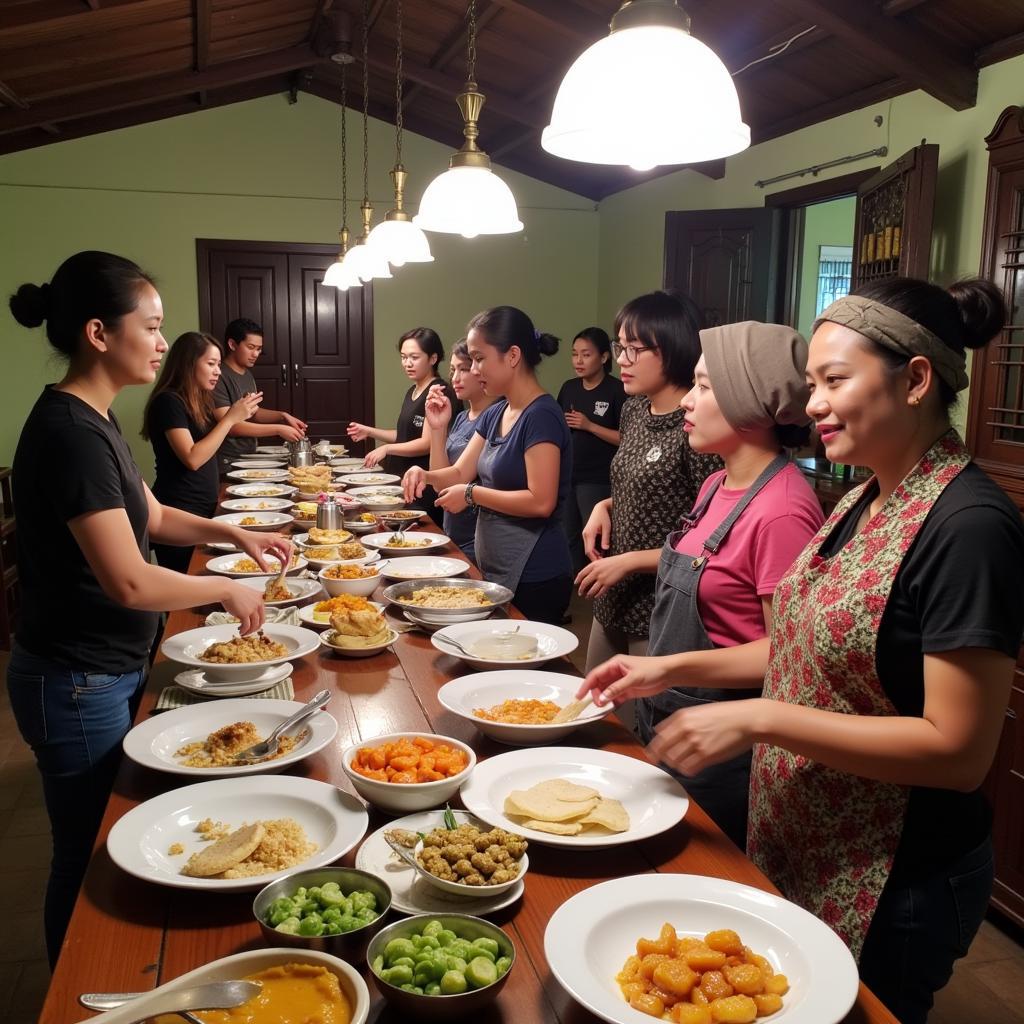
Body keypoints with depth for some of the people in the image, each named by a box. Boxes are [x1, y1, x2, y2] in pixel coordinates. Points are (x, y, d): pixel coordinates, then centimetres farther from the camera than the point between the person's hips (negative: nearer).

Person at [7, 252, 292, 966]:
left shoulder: (91, 422, 7)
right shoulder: (71, 433, -24)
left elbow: (151, 517, 20)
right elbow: (129, 583, -28)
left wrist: (234, 533, 7)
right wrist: (226, 588, -13)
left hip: (107, 672, 10)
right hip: (78, 685, -10)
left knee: (106, 849, 22)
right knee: (90, 860, 8)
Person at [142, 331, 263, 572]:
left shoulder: (198, 401, 13)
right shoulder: (168, 401, -14)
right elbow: (192, 458, -22)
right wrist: (230, 418, -19)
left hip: (203, 509, 9)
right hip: (179, 514, -9)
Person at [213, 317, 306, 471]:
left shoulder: (248, 375, 12)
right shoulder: (219, 377, -16)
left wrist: (282, 416, 2)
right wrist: (278, 429, -22)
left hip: (249, 458, 8)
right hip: (228, 463, -8)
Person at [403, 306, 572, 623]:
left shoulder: (542, 416, -18)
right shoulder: (494, 414, 9)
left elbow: (540, 502, -24)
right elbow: (460, 474, 11)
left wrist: (472, 495, -17)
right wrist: (426, 475, -9)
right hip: (495, 570, 9)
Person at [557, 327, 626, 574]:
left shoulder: (616, 391, -9)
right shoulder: (569, 388, 9)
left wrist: (589, 426, -17)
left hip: (597, 481, -6)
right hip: (566, 476, 6)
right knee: (569, 538, 14)